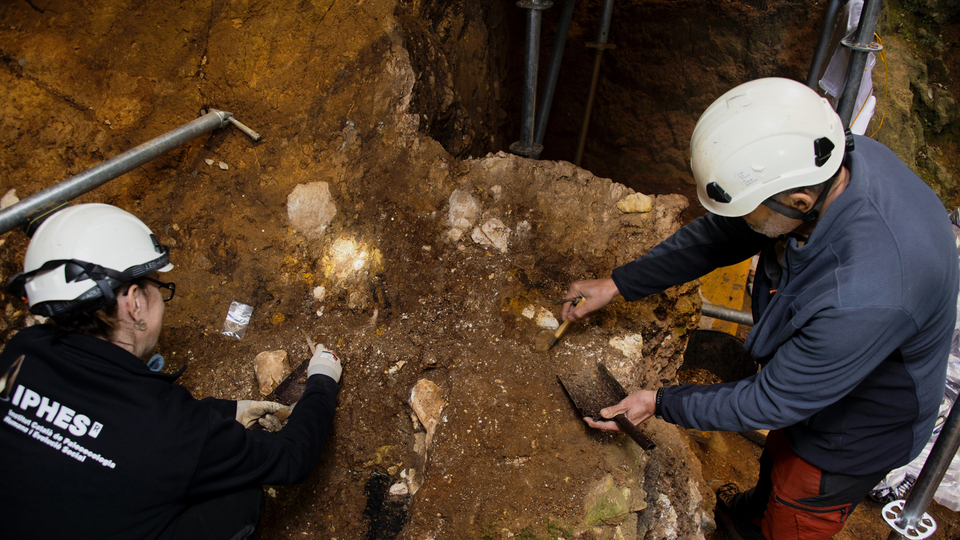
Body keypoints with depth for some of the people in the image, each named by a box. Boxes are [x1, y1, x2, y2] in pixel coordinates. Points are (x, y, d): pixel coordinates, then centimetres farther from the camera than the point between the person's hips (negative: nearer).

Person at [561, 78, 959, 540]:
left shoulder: (864, 299, -47)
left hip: (853, 430, -7)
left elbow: (773, 402, -31)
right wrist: (618, 285, -8)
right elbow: (720, 235, -10)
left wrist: (661, 404, -19)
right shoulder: (835, 160, -23)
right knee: (778, 462, 36)